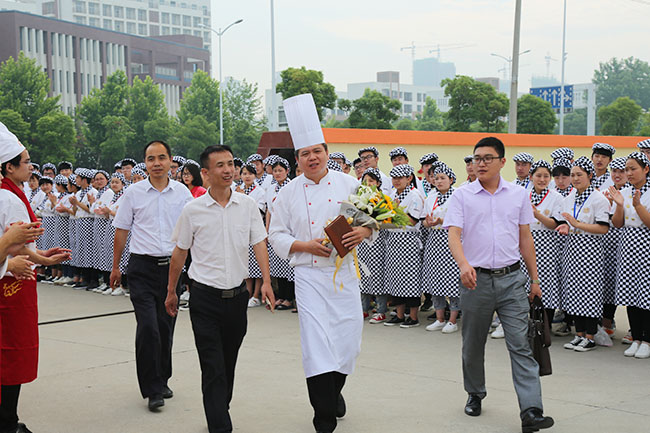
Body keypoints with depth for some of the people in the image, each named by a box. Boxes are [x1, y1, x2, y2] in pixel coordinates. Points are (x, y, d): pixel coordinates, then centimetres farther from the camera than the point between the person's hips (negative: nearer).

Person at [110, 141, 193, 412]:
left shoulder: (182, 192, 4)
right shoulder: (134, 193, 1)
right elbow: (121, 230, 8)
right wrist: (115, 266, 10)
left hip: (172, 265, 2)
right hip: (142, 267, -2)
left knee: (166, 327, 11)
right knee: (148, 327, -11)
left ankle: (161, 381, 27)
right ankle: (152, 389, -3)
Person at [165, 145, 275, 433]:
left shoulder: (248, 205, 2)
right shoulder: (192, 211, -4)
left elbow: (259, 244, 2)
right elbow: (179, 253, 6)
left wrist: (266, 280, -11)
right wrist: (171, 291, 10)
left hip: (237, 295, 3)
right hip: (205, 296, -2)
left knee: (229, 363, 15)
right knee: (213, 367, -5)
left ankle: (221, 409, 35)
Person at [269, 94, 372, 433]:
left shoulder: (348, 184, 3)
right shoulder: (289, 192, 2)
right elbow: (276, 235, 6)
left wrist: (362, 232, -13)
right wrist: (306, 246, -10)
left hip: (344, 273, 2)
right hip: (309, 275, -1)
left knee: (349, 340, 6)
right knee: (317, 345, -7)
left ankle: (333, 389, 37)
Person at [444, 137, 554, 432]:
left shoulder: (518, 195, 8)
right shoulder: (462, 195, 1)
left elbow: (525, 238, 13)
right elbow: (454, 235, -9)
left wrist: (535, 278, 11)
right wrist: (464, 264, -28)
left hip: (511, 278, 0)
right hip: (475, 279, 0)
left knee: (520, 344, -7)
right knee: (473, 344, 12)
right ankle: (475, 395, 33)